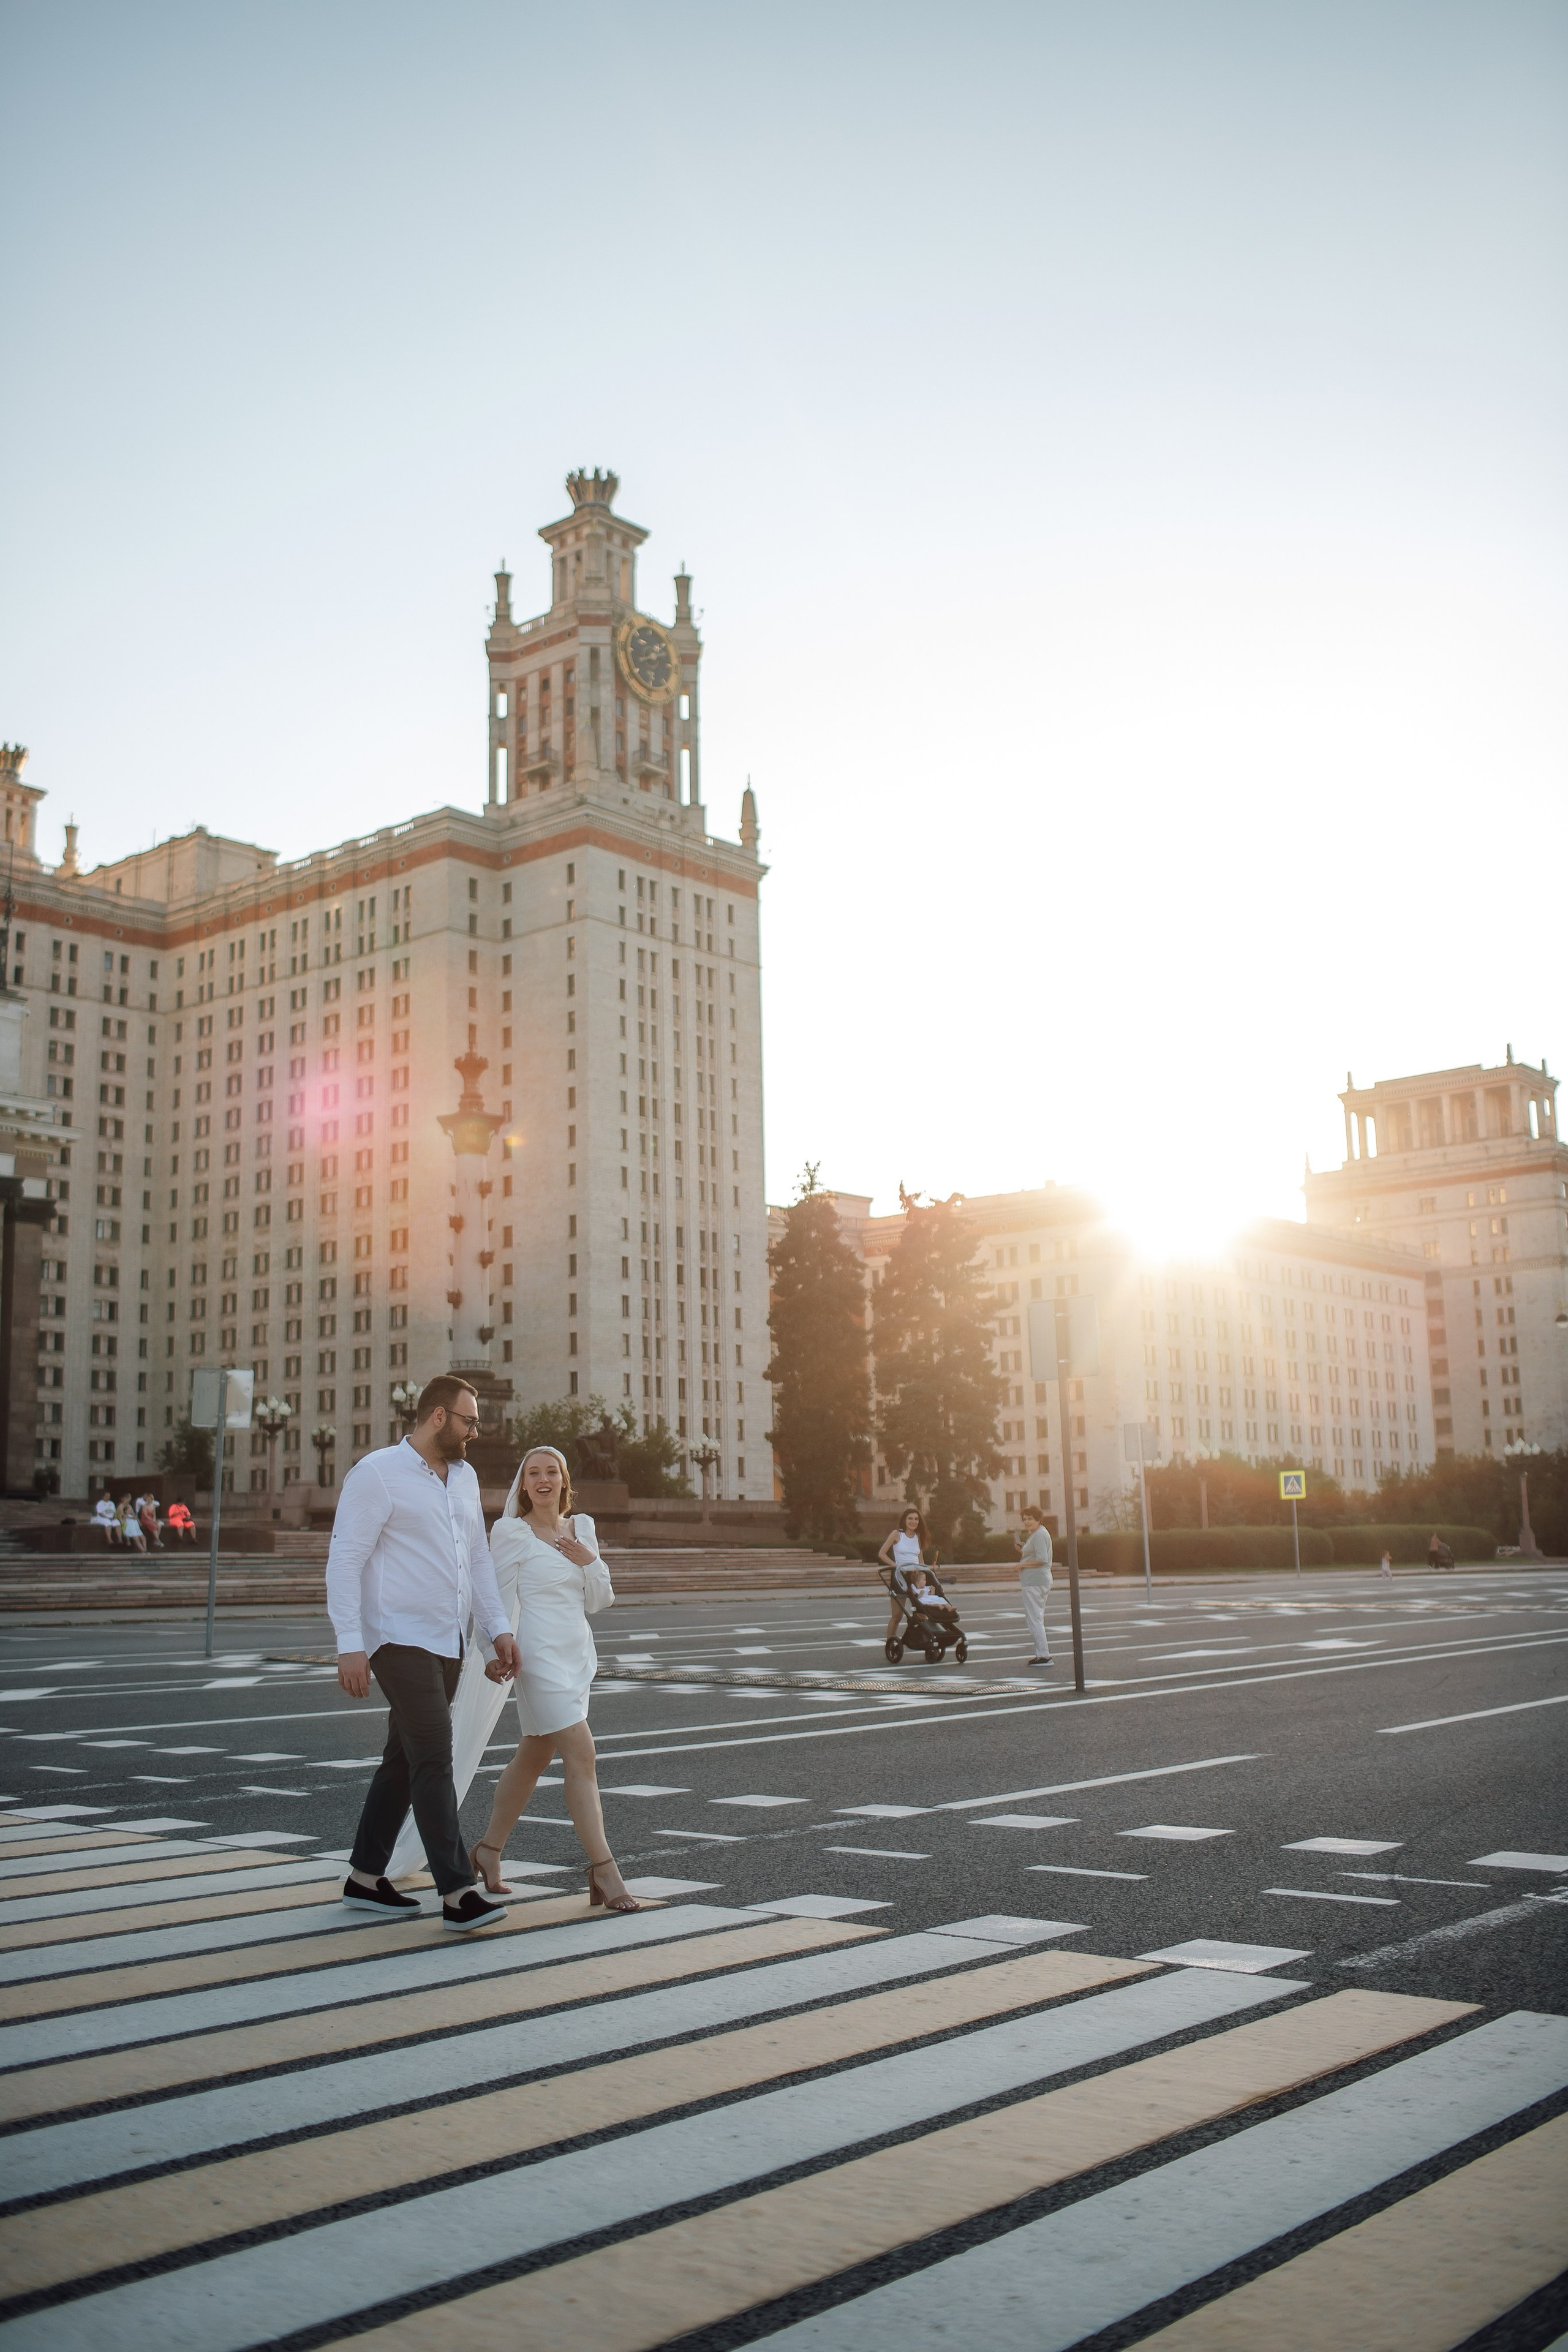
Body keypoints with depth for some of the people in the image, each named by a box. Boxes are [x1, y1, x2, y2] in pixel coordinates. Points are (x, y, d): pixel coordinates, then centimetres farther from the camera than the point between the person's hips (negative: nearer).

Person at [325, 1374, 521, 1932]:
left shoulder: (464, 1476, 14)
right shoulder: (378, 1473, -9)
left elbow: (479, 1558, 20)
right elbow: (344, 1561, -13)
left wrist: (499, 1628, 13)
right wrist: (349, 1645, -18)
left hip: (447, 1642, 8)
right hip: (399, 1640, -8)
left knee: (405, 1760, 13)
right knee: (434, 1759, -13)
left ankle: (365, 1878, 23)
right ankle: (458, 1893, -13)